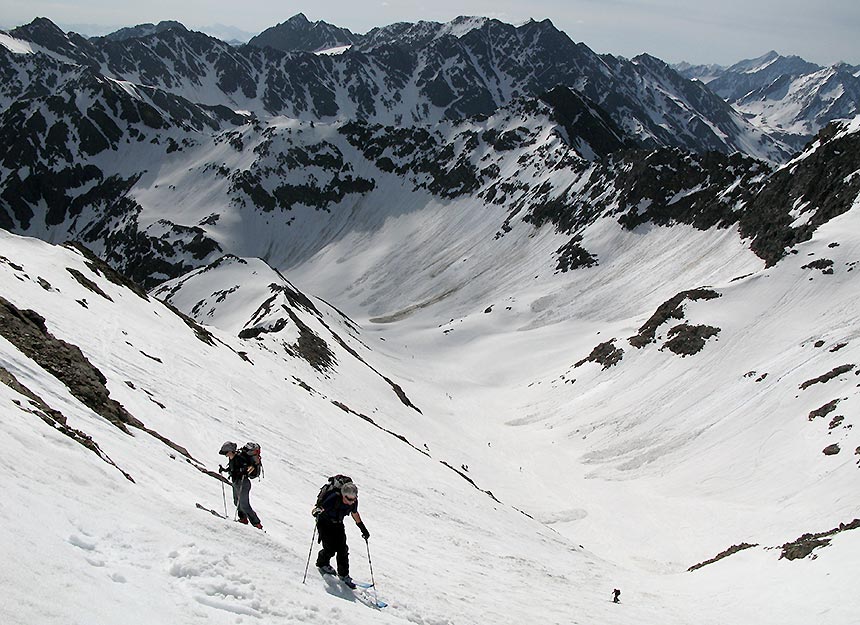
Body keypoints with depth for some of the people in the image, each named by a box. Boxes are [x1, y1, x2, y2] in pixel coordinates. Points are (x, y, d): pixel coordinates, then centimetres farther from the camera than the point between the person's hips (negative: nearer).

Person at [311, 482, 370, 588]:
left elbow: (355, 514, 6)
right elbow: (316, 510, -34)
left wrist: (363, 528, 13)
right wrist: (316, 512, -59)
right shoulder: (333, 498, -34)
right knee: (330, 548, -12)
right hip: (324, 523, -4)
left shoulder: (354, 502, -17)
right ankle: (322, 563, 20)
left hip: (338, 525, 4)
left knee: (342, 549, -6)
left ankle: (344, 575, 10)